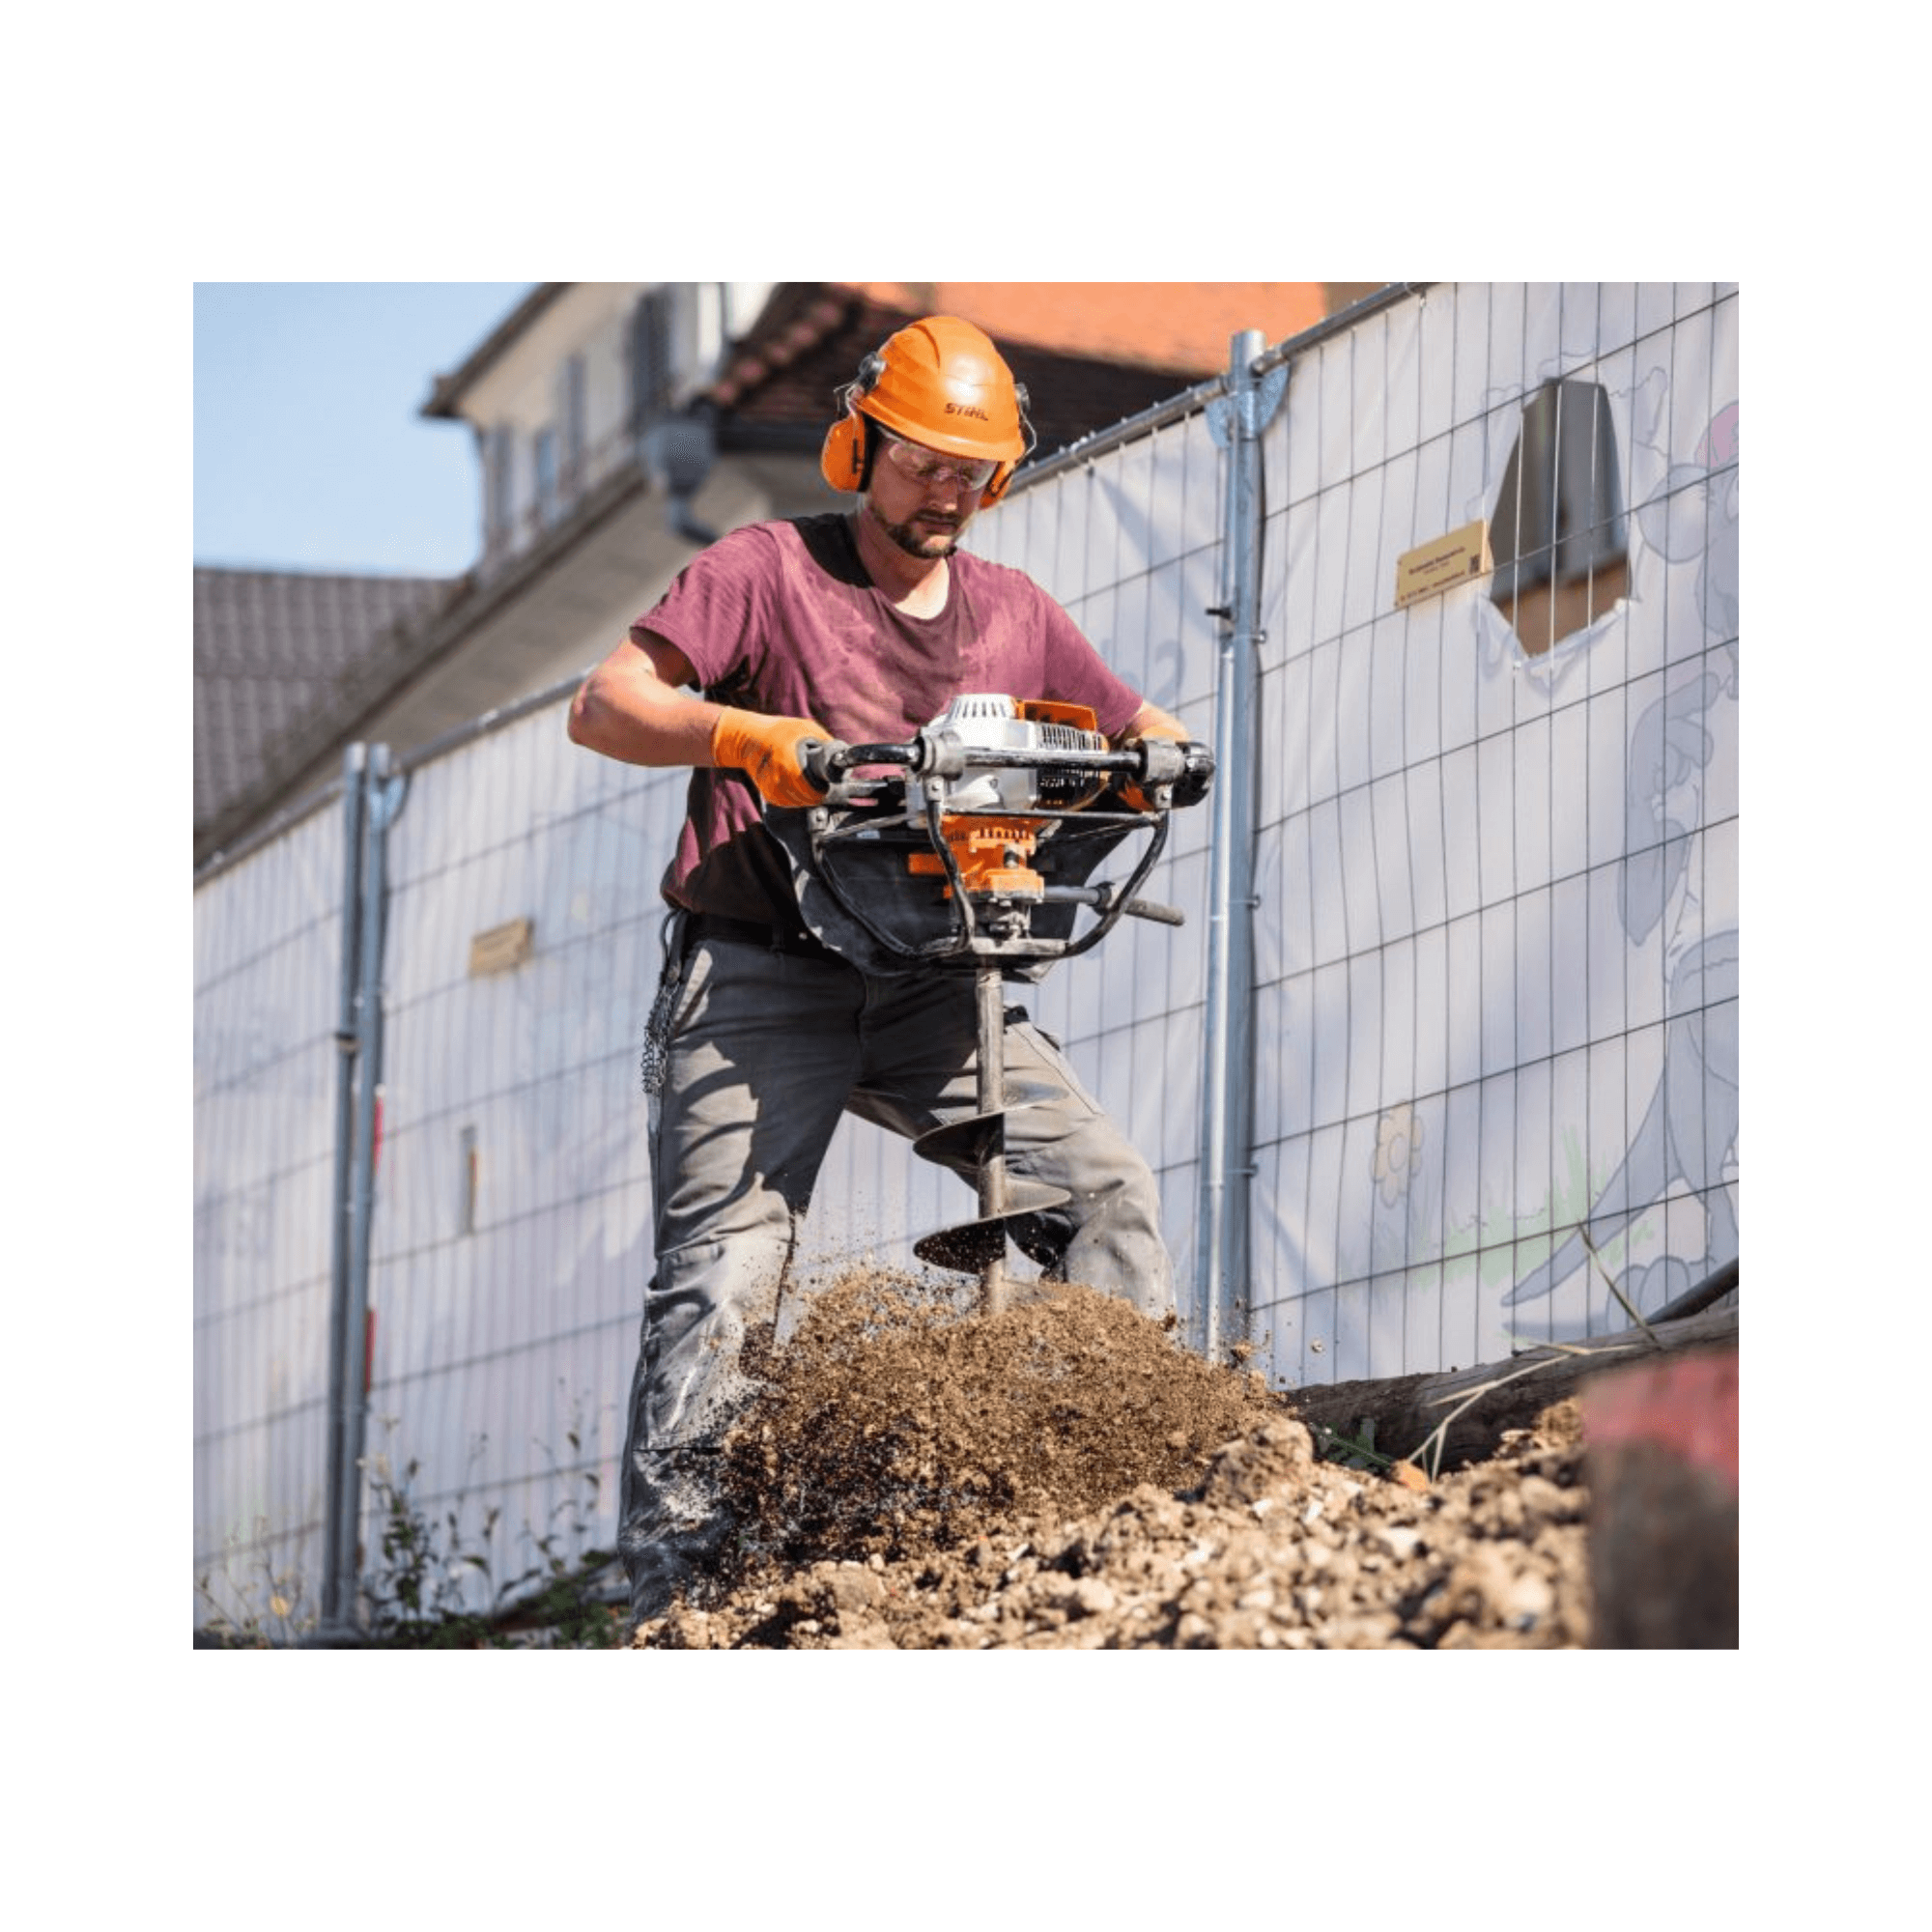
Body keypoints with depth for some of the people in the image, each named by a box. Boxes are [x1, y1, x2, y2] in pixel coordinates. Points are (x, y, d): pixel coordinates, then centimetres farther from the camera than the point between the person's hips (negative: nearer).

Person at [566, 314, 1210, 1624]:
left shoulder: (1014, 615, 14)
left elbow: (1141, 730, 19)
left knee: (1108, 1187, -8)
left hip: (927, 985, 5)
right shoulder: (768, 572, 0)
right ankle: (672, 1587, -14)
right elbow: (605, 707, -9)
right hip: (762, 977, -5)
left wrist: (1153, 750, -8)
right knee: (730, 1262, -14)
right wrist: (747, 735, -27)